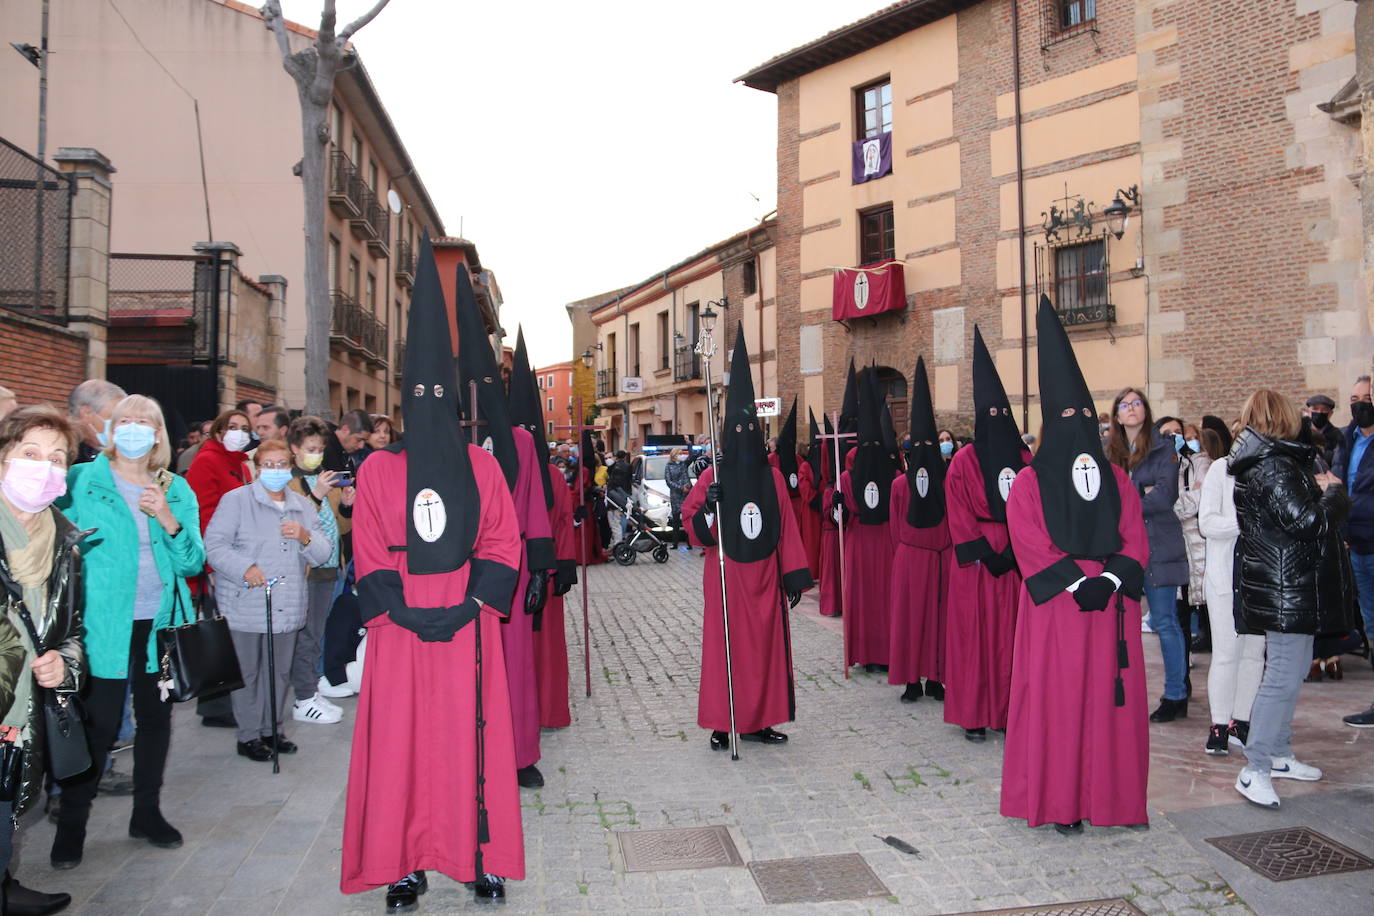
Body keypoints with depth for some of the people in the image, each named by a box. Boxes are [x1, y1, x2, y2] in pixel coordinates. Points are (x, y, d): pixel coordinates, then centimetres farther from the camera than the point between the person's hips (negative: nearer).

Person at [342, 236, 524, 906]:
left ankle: (483, 858, 17)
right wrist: (402, 611, -10)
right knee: (399, 738, 3)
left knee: (472, 736, 4)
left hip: (466, 624, 0)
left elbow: (501, 546, 3)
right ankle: (404, 865, 17)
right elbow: (369, 556, 2)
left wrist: (470, 605, -9)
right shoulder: (378, 469, 4)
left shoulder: (481, 465, 5)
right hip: (401, 627, 0)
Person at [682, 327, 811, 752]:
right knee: (725, 643, 0)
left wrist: (794, 574, 1)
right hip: (725, 575, -2)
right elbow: (693, 524, 0)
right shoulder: (714, 477, 0)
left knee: (766, 644, 5)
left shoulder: (772, 476, 6)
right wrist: (710, 506, -20)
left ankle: (757, 720, 17)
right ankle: (722, 723, 11)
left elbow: (786, 527, 5)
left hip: (763, 575, 3)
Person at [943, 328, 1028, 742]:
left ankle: (1009, 710, 14)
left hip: (1017, 559, 3)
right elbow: (959, 517, -5)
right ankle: (974, 714, 8)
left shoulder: (1025, 460, 9)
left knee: (1012, 633, 5)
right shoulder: (963, 462, -1)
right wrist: (987, 554, -11)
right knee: (973, 632, 0)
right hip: (977, 563, -3)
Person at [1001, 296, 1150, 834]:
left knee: (1111, 696, 6)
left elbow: (1135, 541, 6)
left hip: (1112, 602, 4)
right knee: (1056, 696, -1)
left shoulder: (1117, 481, 13)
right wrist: (1076, 581, -17)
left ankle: (1109, 796, 19)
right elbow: (1030, 545, -9)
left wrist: (1110, 579, -10)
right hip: (1055, 606, -4)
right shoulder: (1029, 482, 0)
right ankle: (1058, 801, 9)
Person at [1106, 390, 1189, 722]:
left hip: (1158, 545, -4)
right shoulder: (1108, 451, 11)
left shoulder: (1164, 448, 0)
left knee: (1164, 621, 1)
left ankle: (1176, 696, 10)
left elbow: (1165, 496, -11)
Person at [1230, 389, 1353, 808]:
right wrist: (1333, 492, -6)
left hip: (1282, 584, 11)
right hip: (1288, 586, -11)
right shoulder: (1276, 466, -19)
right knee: (1283, 676, -8)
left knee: (1289, 670, 18)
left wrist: (1316, 490, 6)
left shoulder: (1255, 463, 13)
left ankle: (1278, 755, 29)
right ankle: (1255, 770, -5)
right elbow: (1307, 522, -22)